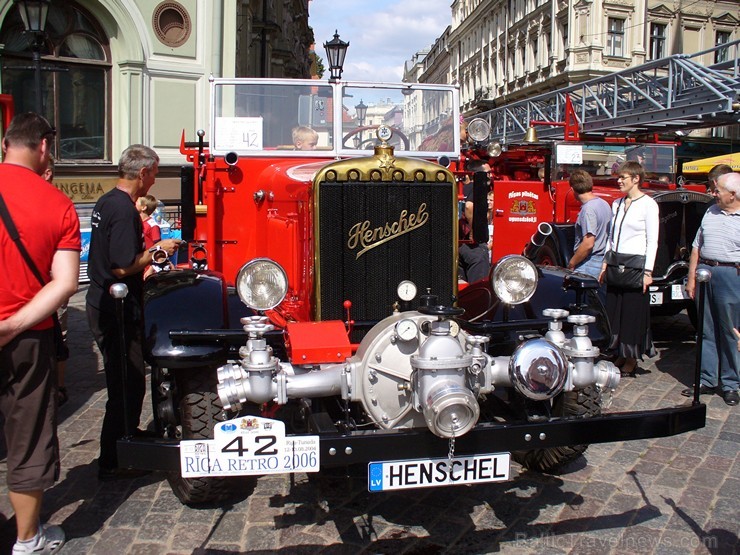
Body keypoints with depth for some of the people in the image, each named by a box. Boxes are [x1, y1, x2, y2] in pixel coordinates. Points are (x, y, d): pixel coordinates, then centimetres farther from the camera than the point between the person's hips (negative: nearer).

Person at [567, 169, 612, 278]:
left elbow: (588, 243, -24)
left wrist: (571, 264, -13)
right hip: (602, 263, 9)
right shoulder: (604, 204, 11)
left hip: (588, 266, -9)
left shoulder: (588, 209, -18)